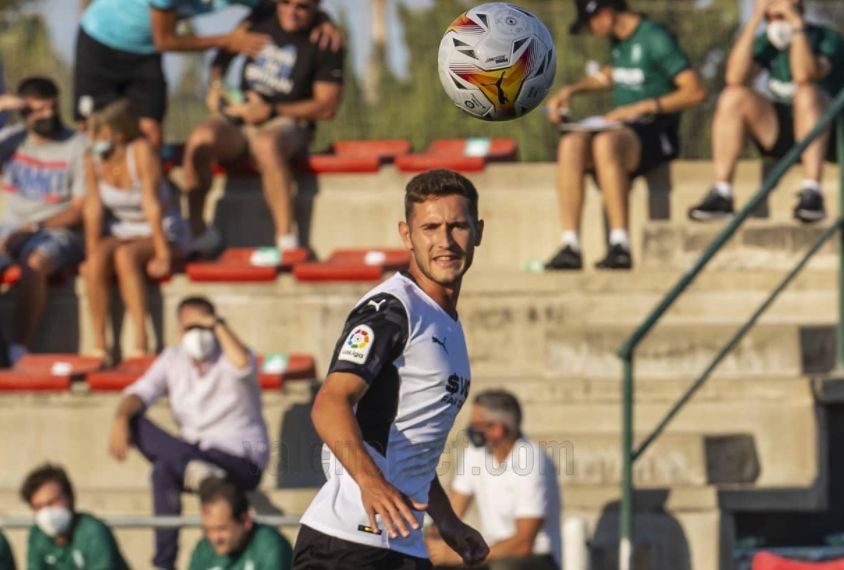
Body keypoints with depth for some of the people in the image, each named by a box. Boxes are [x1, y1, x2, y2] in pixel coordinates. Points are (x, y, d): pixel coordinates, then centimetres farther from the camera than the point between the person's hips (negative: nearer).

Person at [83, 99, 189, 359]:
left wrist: (162, 256, -24)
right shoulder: (93, 161, -8)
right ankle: (99, 346, -25)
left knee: (124, 256, -34)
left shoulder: (141, 152, -22)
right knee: (97, 261, -27)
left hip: (162, 232, -4)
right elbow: (94, 208, -6)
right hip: (122, 230, 4)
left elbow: (151, 204, -24)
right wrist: (91, 254, -12)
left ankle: (141, 342, -37)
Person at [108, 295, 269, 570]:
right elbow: (141, 392, -4)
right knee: (134, 424, -19)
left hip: (242, 462, -6)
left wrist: (217, 325, -22)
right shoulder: (173, 359, 9)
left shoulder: (228, 358, -6)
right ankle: (192, 468, -37)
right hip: (194, 452, 6)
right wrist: (121, 419, -25)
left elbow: (242, 365, -34)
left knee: (164, 470, -33)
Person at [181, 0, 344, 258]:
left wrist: (270, 111, -14)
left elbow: (326, 107, -8)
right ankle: (195, 230, -17)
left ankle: (286, 239, -42)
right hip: (239, 118, 4)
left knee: (266, 145, -41)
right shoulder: (260, 21, 8)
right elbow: (224, 53, 26)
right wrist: (215, 86, 5)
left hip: (287, 123, -4)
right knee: (200, 139, -30)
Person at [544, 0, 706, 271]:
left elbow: (696, 92, -16)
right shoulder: (619, 40, 17)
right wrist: (571, 90, 24)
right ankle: (570, 246, -30)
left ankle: (620, 245, -40)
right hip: (622, 127, 7)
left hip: (656, 133, -7)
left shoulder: (656, 38, -9)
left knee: (605, 142, -38)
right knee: (571, 144, -23)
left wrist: (641, 108, -20)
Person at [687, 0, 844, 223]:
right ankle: (721, 194, -21)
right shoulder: (767, 43, 4)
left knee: (808, 92, -36)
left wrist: (796, 24, -29)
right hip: (781, 133, 5)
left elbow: (805, 75, -32)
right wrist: (754, 20, -18)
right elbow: (735, 78, -16)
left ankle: (812, 192, -43)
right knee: (733, 97, -16)